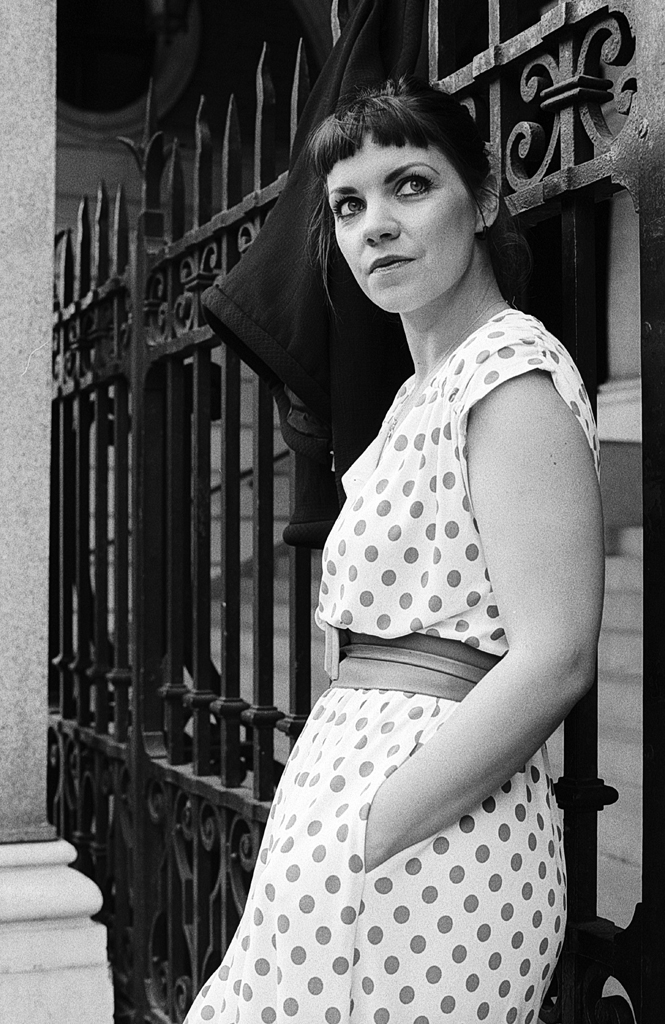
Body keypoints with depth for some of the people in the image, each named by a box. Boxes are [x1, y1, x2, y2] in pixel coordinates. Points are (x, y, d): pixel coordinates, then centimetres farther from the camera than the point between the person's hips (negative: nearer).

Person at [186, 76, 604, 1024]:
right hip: (362, 791, 9)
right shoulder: (422, 393, 18)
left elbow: (554, 661, -20)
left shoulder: (511, 366, -10)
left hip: (424, 842, -9)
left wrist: (357, 842, -20)